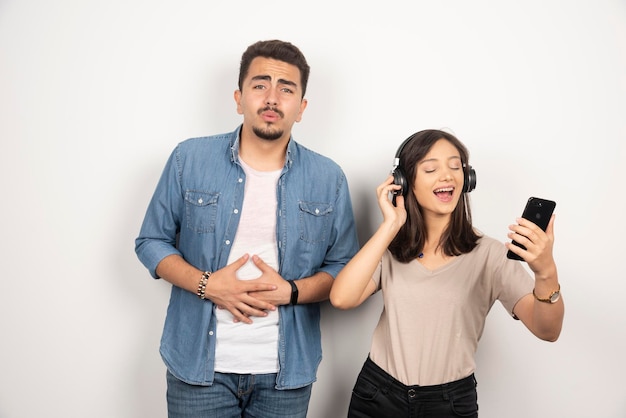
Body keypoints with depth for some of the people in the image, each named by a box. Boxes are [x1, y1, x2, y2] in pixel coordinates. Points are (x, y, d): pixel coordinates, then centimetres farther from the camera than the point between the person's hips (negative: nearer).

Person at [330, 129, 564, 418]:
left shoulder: (489, 254, -10)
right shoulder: (390, 249, -3)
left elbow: (547, 330, -18)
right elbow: (341, 298, -18)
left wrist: (546, 273, -38)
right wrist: (390, 225, -19)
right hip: (377, 394, 2)